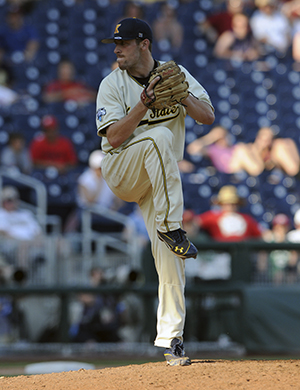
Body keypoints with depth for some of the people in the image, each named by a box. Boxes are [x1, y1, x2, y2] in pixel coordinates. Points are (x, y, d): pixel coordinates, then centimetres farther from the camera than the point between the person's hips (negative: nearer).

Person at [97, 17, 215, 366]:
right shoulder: (112, 85, -5)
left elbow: (208, 117, -3)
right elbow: (114, 137, -16)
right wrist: (144, 102, -26)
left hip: (160, 178, 3)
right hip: (121, 172, -3)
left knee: (168, 254, -10)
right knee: (160, 135, -33)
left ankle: (170, 337, -6)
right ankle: (170, 227, -32)